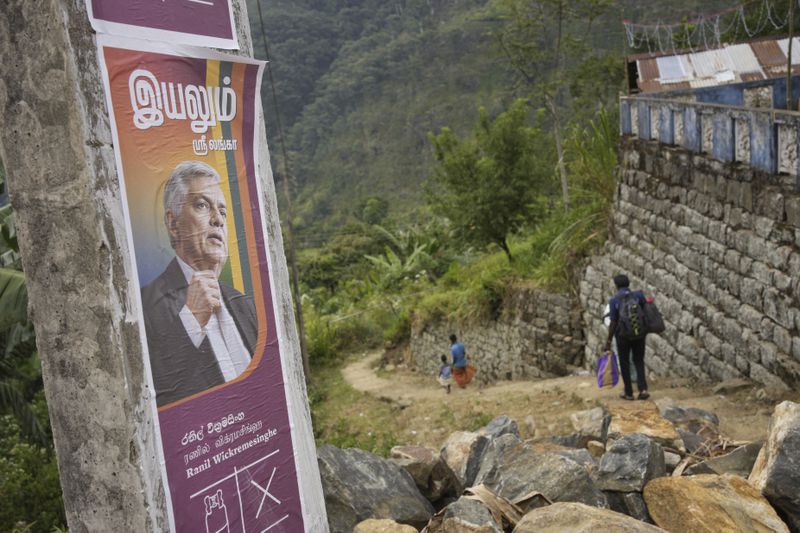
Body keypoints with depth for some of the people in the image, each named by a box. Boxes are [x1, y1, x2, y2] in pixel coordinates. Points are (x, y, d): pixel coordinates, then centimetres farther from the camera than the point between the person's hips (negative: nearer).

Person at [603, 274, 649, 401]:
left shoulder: (614, 300, -11)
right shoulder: (639, 295, -4)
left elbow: (613, 323, -11)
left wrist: (609, 340, -3)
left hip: (623, 336, -2)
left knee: (625, 364, 11)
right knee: (639, 361, 15)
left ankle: (629, 393, 15)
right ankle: (643, 389, 0)